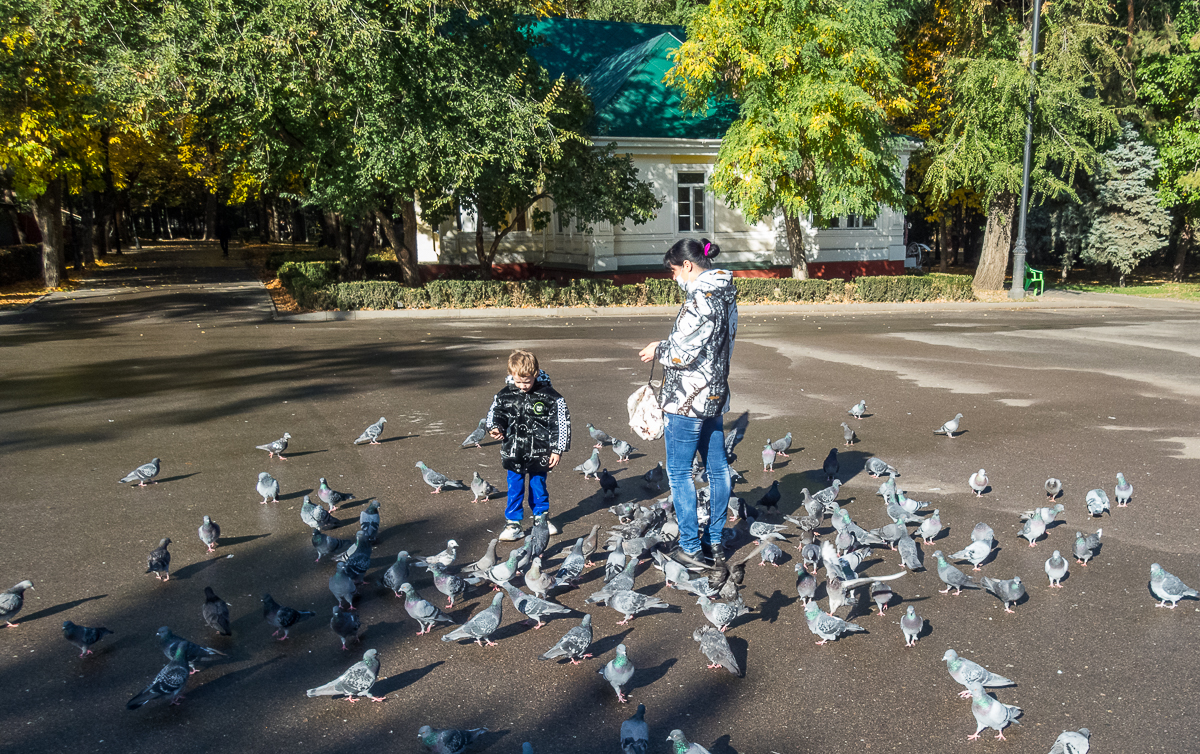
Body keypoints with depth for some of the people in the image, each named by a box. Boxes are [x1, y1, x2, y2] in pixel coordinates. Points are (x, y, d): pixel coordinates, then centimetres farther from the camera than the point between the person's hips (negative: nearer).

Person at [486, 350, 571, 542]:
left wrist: (557, 450, -6)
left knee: (538, 486, 15)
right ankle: (513, 524, 18)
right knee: (515, 488, 7)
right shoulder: (505, 396, -4)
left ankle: (541, 517, 35)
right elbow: (494, 414, 9)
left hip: (539, 453, -1)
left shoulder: (549, 396, -10)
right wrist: (495, 428, -13)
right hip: (513, 453, 1)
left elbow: (561, 423, -6)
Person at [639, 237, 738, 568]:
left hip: (688, 399, -10)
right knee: (717, 467, 14)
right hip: (716, 394, 10)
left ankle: (691, 548, 6)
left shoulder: (700, 297, -20)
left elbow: (684, 352, -22)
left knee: (678, 472, 1)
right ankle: (715, 542, 25)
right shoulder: (725, 292, 9)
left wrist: (658, 350, -4)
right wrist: (668, 345, 11)